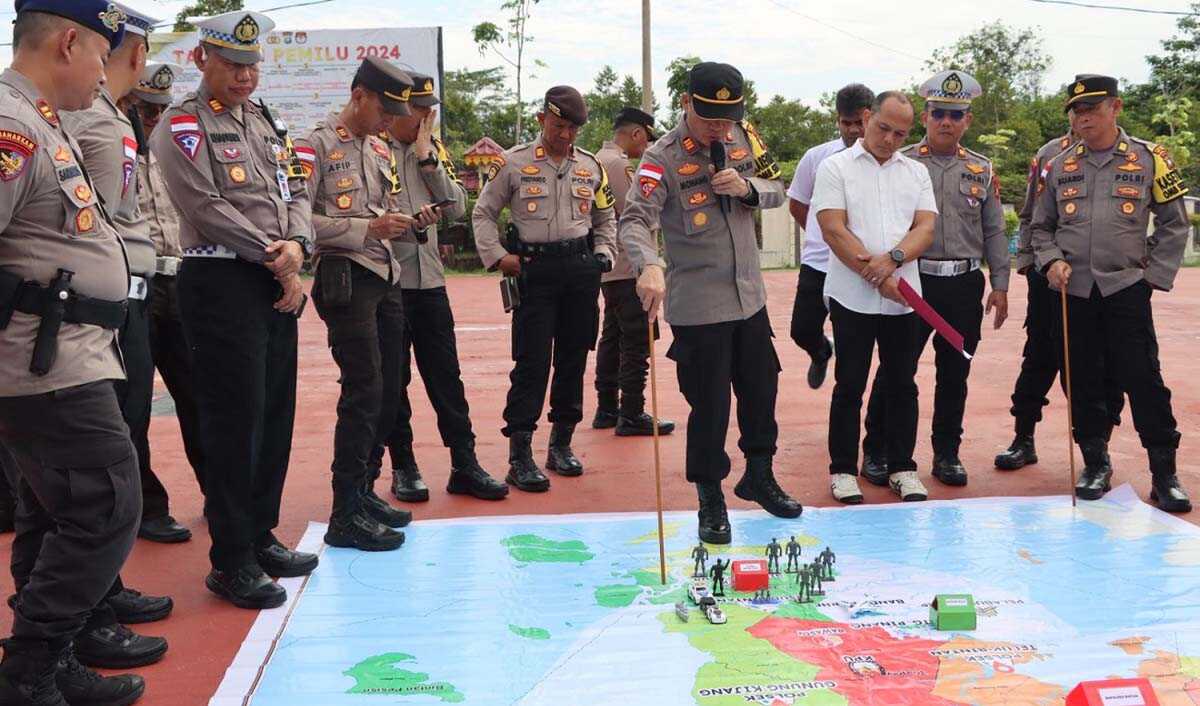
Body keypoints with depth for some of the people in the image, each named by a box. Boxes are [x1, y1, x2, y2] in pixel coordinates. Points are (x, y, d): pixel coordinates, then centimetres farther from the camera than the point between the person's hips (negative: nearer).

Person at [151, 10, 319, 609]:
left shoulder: (264, 124, 18)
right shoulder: (182, 126, -5)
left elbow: (295, 193, 15)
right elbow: (208, 207, -15)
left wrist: (296, 245, -6)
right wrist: (276, 259, -11)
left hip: (278, 284, 8)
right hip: (220, 284, -8)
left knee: (276, 414, 11)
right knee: (234, 421, -6)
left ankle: (261, 536, 24)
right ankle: (231, 562, 4)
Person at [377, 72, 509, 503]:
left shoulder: (433, 151, 12)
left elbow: (457, 208, 5)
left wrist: (428, 159, -2)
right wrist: (407, 221, -15)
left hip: (430, 279, 5)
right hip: (386, 281, -4)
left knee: (446, 375, 7)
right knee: (392, 380, 5)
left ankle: (464, 465, 12)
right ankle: (403, 467, 17)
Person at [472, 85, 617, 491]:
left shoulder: (591, 166, 11)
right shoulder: (514, 163, 0)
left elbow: (605, 218, 22)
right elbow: (484, 213, 6)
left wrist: (603, 254, 7)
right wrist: (497, 257, -5)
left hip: (581, 269, 4)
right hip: (534, 270, -4)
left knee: (574, 358, 8)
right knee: (532, 361, -8)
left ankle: (561, 444, 21)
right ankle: (519, 456, -4)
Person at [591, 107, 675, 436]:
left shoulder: (600, 159, 17)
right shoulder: (618, 164, -14)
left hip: (609, 268, 10)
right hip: (626, 268, -10)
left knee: (612, 337, 15)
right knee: (637, 341, -7)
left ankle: (607, 409, 21)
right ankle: (631, 415, -4)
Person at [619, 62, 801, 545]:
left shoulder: (745, 136, 2)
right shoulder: (663, 157, -16)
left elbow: (777, 191, 10)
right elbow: (635, 220, -27)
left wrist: (748, 188, -13)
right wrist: (648, 265, -47)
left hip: (749, 295, 6)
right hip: (697, 306, -6)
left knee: (761, 388, 18)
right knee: (709, 406, 0)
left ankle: (759, 476, 40)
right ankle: (710, 501, 19)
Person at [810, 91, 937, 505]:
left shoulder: (917, 172, 12)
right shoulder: (836, 167, 0)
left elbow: (925, 229, 1)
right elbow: (834, 230, -9)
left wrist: (893, 258, -19)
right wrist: (879, 279, -13)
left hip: (903, 298, 3)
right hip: (852, 296, -3)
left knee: (902, 385, 8)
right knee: (849, 386, 4)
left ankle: (902, 469, 19)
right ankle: (843, 469, 14)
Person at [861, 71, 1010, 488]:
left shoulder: (983, 171, 9)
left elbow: (994, 233, 10)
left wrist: (1000, 285, 5)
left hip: (965, 285, 3)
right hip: (913, 281, -3)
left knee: (954, 374, 9)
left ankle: (947, 454, 21)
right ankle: (876, 453, 12)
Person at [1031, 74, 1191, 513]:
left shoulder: (1150, 159, 3)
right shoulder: (1060, 166, 10)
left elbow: (1174, 224, 6)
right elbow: (1041, 226, 15)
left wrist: (1155, 273, -1)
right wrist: (1051, 261, -3)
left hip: (1127, 290, -3)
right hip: (1073, 292, 3)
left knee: (1143, 380, -5)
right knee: (1082, 382, 8)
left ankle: (1164, 474, 5)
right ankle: (1095, 465, 22)